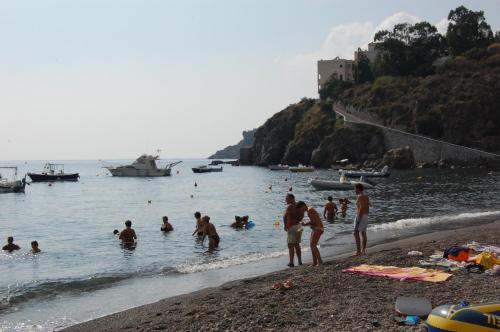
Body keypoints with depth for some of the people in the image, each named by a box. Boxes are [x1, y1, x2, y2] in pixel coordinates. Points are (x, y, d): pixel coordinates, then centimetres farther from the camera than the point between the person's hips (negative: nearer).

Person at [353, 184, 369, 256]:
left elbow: (361, 208, -22)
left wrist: (358, 220, -23)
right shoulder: (366, 197, 14)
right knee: (363, 233, 11)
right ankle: (363, 250, 14)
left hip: (360, 216, -10)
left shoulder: (360, 197, -15)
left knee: (356, 233, -9)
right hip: (366, 216, 10)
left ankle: (358, 251, -12)